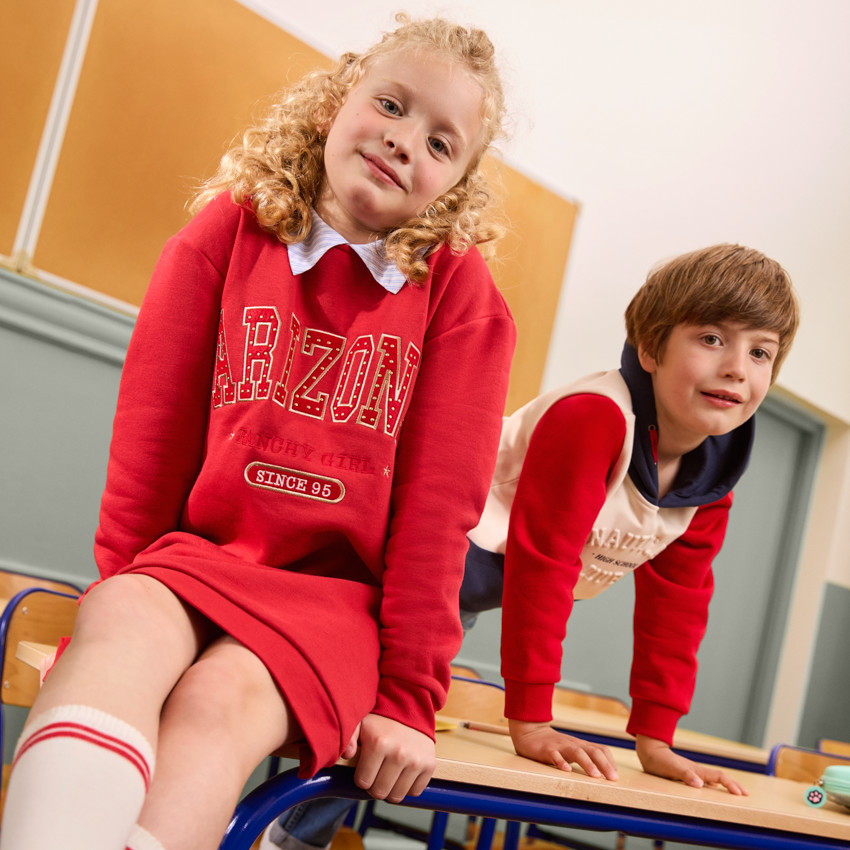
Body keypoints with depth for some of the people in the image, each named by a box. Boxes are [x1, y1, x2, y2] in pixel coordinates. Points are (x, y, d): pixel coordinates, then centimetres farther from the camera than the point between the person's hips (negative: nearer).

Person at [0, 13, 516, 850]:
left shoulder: (458, 290, -1)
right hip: (198, 553, 2)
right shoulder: (230, 227, 4)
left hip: (335, 587, -1)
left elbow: (440, 495, -6)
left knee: (222, 697, -32)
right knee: (122, 624, -32)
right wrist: (124, 589, 1)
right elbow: (154, 425, 3)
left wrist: (407, 697, -8)